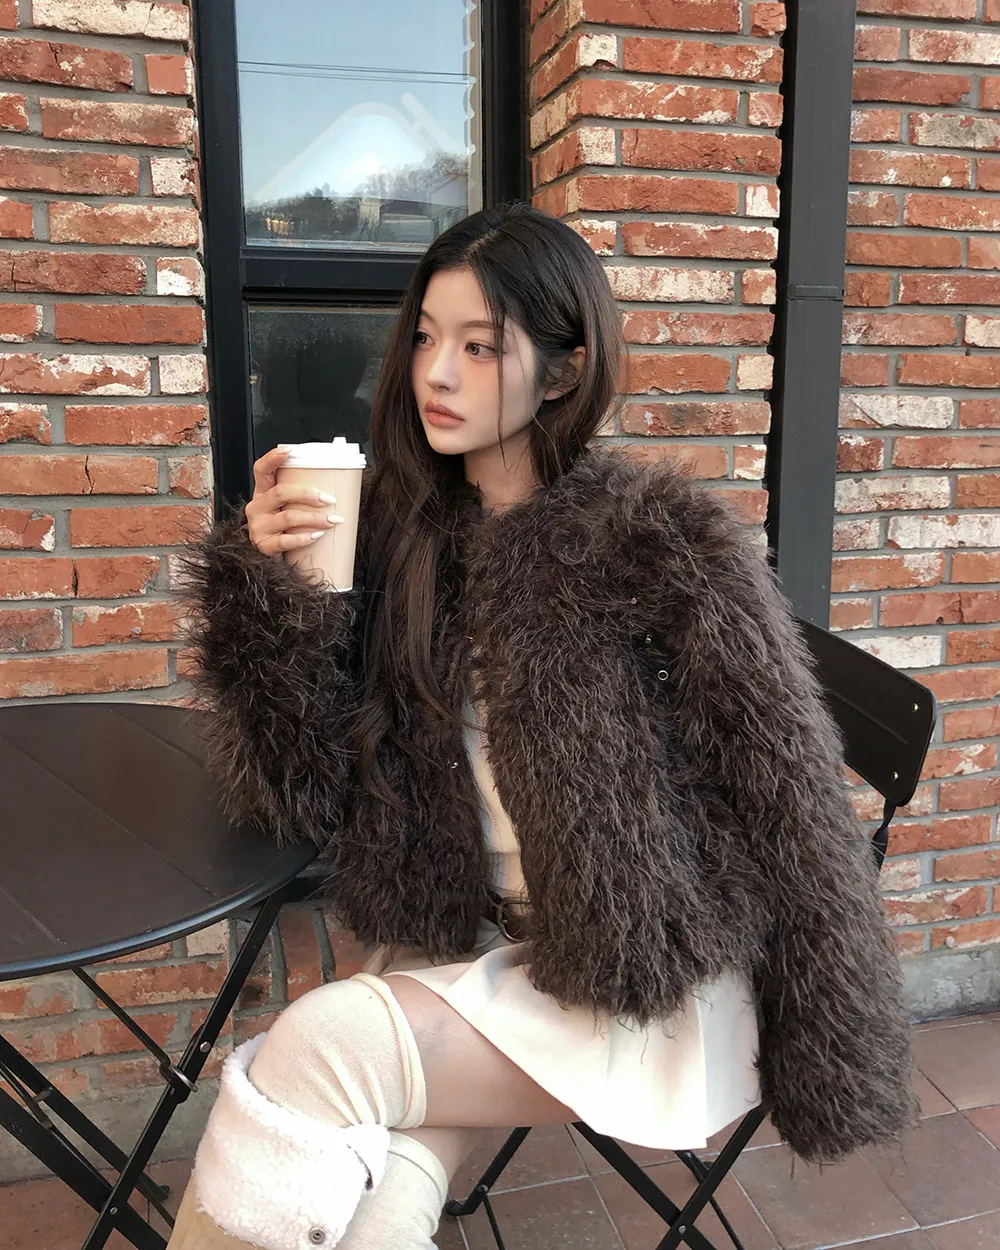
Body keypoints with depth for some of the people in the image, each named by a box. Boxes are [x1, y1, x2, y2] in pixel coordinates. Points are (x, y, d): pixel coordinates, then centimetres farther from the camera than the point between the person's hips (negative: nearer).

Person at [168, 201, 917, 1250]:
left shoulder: (665, 542, -15)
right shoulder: (405, 534, -1)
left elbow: (794, 817, -10)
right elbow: (306, 791, -3)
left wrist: (833, 1073, -4)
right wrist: (267, 579, -16)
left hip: (655, 988, -3)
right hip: (457, 950, 3)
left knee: (321, 1045, -21)